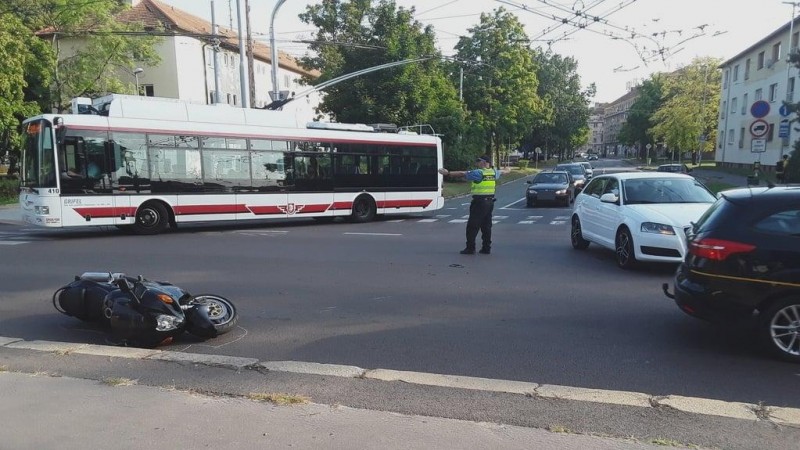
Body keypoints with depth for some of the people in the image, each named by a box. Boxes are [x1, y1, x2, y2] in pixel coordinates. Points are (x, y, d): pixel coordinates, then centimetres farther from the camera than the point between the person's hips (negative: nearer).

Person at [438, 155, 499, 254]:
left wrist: (448, 173, -8)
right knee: (486, 226, 12)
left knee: (472, 226, -2)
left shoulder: (479, 173, -12)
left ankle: (470, 248, -1)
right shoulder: (494, 172, 8)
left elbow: (462, 174, -12)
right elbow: (499, 173, 33)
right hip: (490, 201, 8)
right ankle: (486, 248, 15)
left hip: (480, 202, -8)